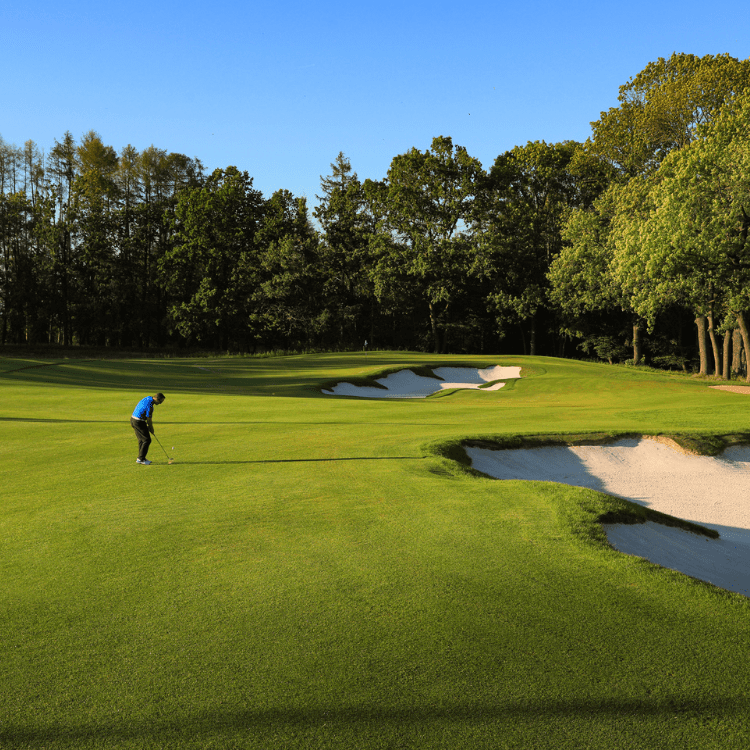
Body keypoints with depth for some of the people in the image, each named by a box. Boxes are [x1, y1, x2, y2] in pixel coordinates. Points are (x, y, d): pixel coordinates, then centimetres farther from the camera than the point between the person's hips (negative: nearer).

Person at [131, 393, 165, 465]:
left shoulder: (147, 398, 7)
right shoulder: (150, 406, -23)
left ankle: (140, 458, 22)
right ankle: (141, 459, 0)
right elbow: (149, 420, -14)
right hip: (139, 423, -10)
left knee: (141, 439, 17)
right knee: (147, 440, -3)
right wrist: (151, 429, 3)